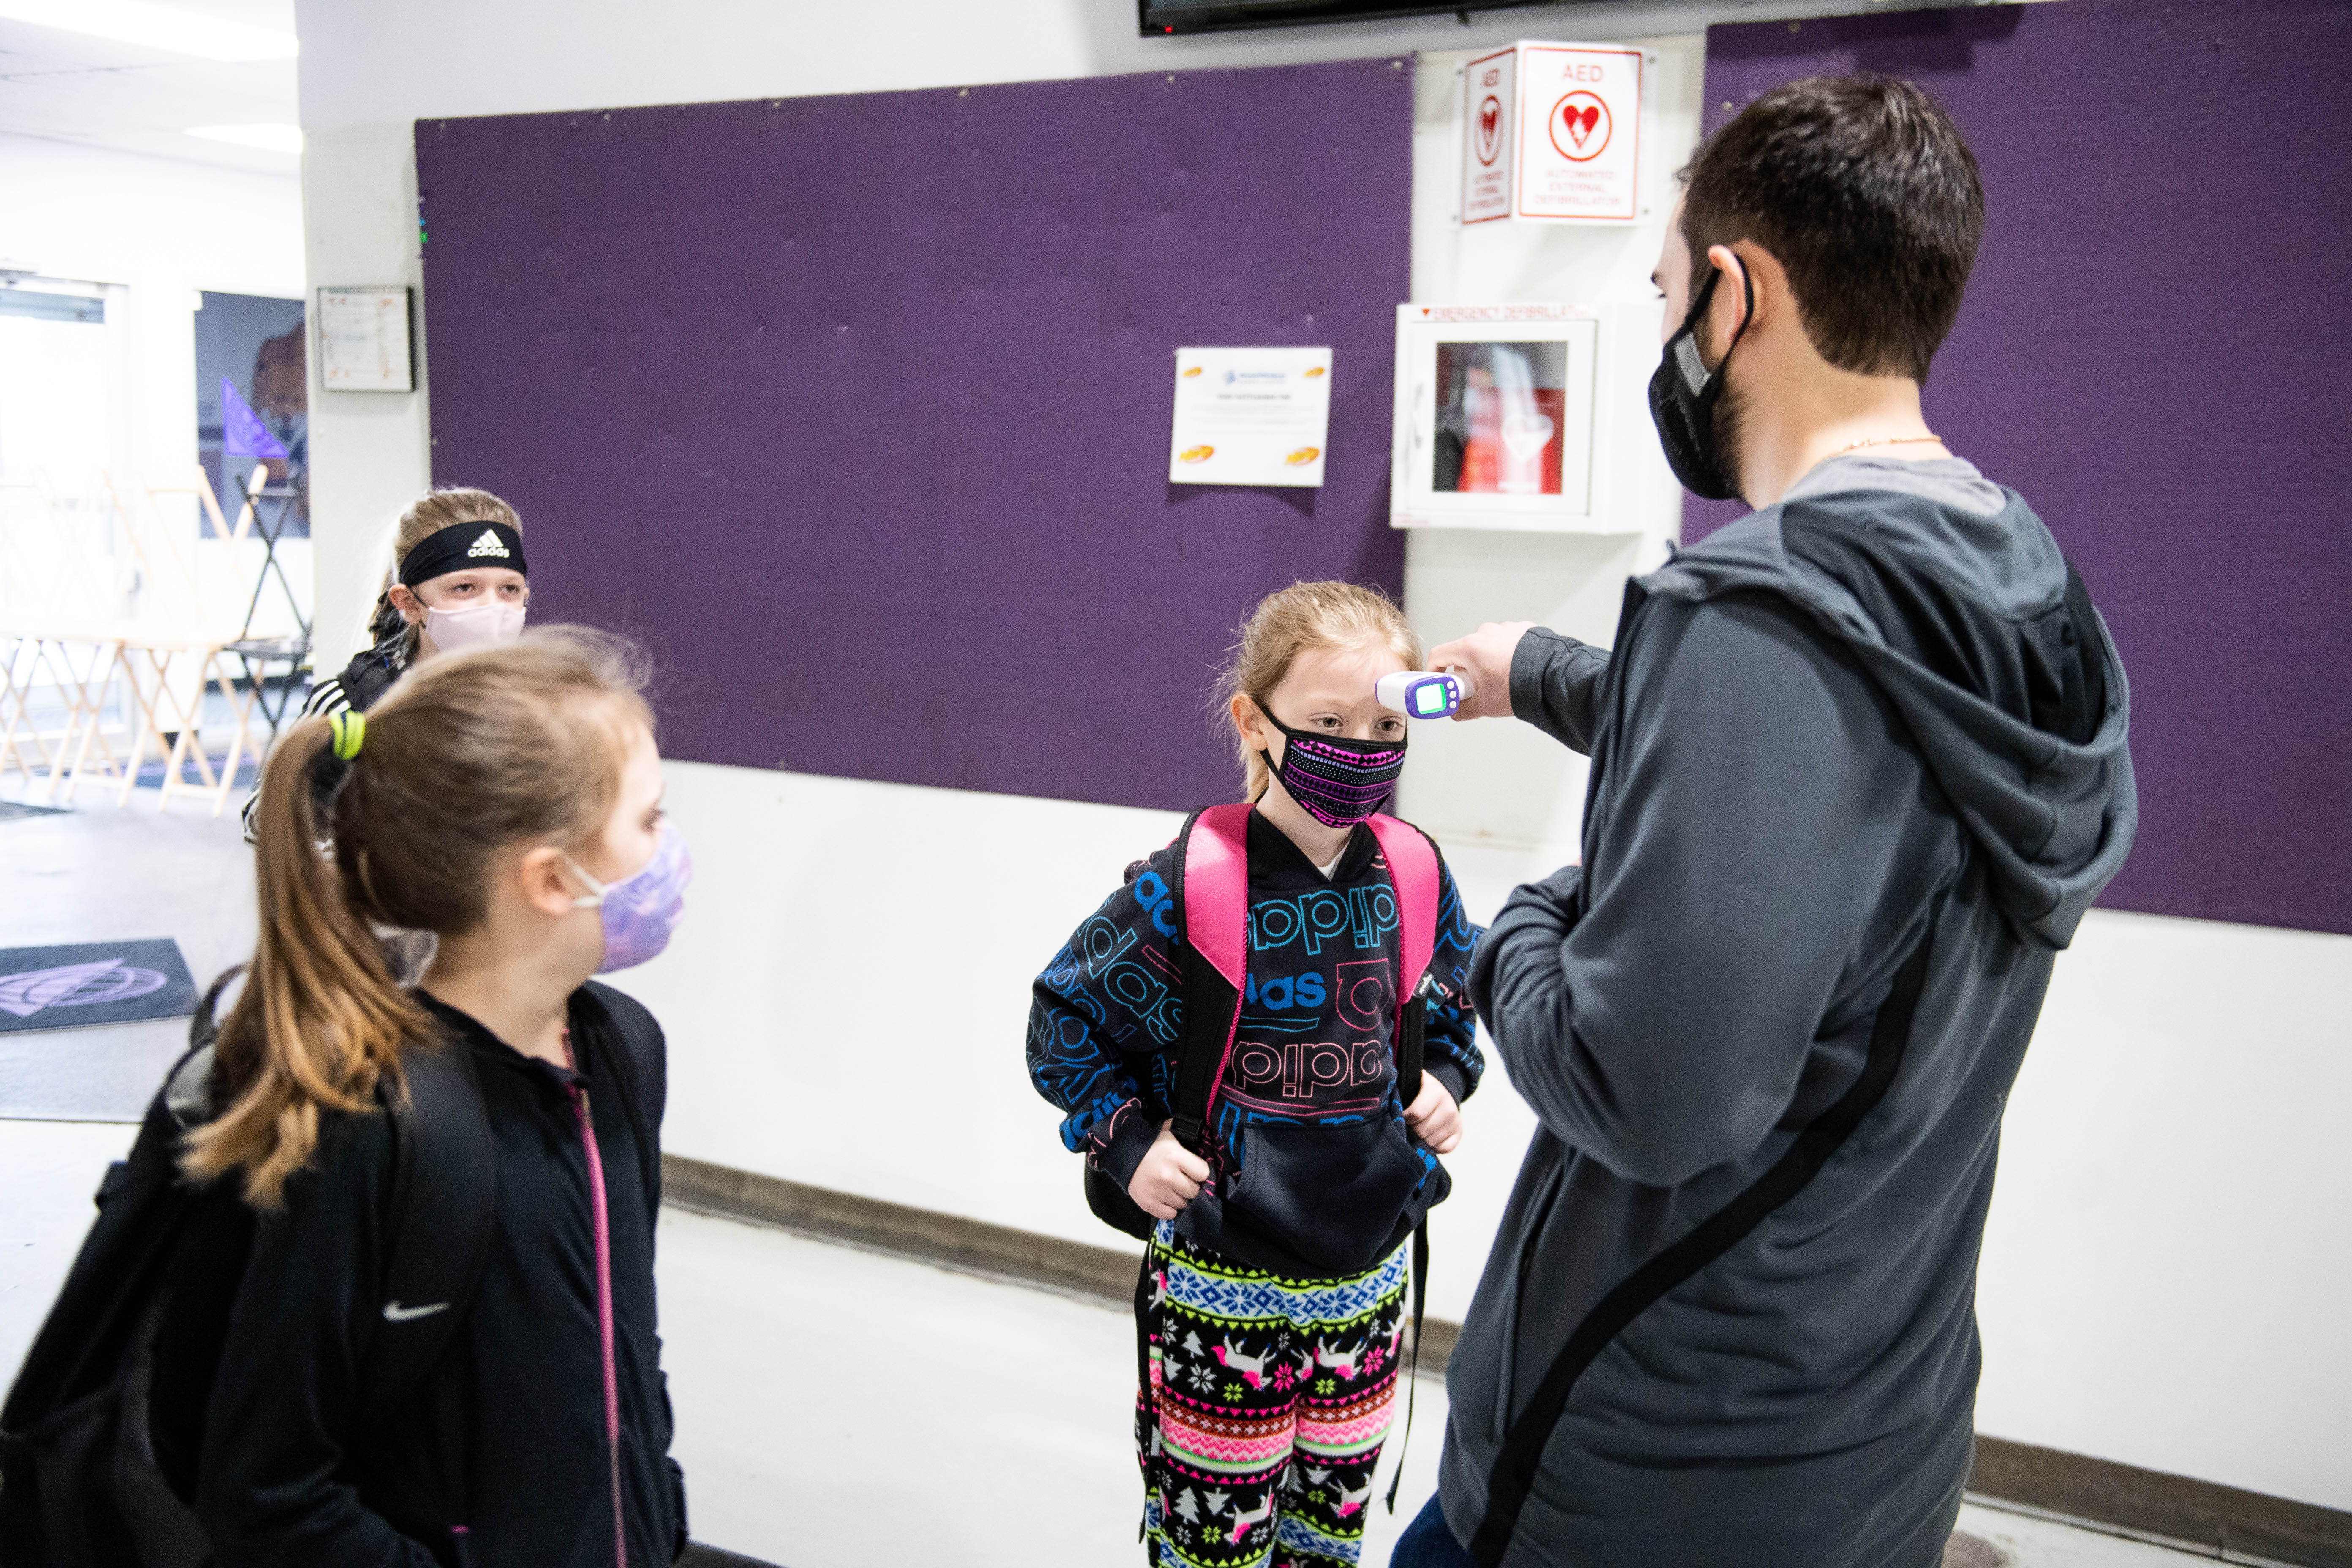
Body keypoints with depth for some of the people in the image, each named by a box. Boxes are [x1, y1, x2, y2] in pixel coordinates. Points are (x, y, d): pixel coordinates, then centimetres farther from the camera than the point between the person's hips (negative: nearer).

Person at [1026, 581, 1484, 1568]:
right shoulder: (1186, 890, -15)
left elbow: (1454, 997, 18)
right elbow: (1064, 1018, -3)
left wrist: (1445, 1082, 1)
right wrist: (1127, 1142, -12)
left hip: (1368, 1274, 4)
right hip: (1222, 1282, -4)